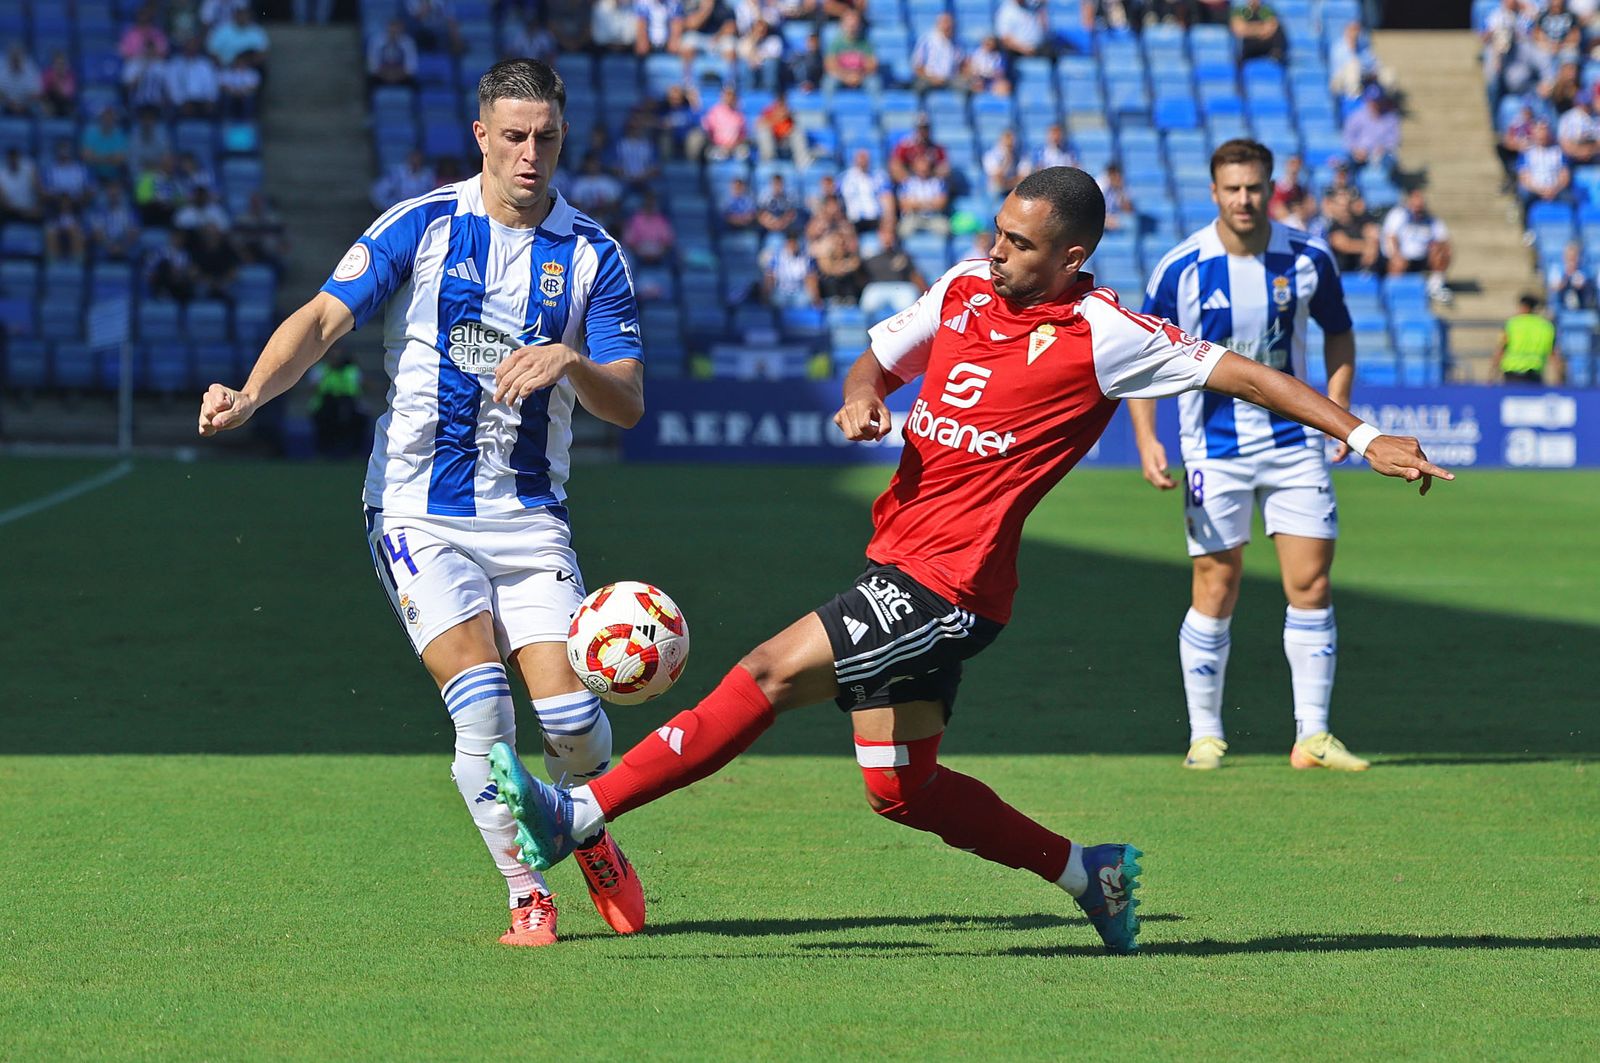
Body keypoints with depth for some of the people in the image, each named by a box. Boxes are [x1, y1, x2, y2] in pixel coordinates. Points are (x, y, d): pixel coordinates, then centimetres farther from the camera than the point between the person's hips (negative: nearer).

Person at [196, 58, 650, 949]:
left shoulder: (591, 255, 3)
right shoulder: (420, 228, -1)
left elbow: (628, 404, -1)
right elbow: (323, 319, -7)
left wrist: (572, 362, -23)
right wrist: (251, 394, -25)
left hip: (530, 515, 2)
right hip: (419, 511, -2)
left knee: (570, 714, -10)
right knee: (480, 702, -17)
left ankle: (588, 832, 24)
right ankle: (527, 892, 0)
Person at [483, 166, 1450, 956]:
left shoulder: (1098, 336, -10)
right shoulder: (966, 288, 9)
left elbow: (1236, 372, -5)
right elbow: (879, 355, 22)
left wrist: (1364, 435, -7)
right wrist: (861, 396, -3)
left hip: (950, 582, -8)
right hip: (902, 558, 8)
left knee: (771, 673, -16)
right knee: (899, 788, 11)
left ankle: (579, 814, -15)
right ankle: (1088, 872, 25)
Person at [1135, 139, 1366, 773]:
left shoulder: (1309, 259, -3)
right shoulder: (1181, 269, -10)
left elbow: (1338, 333, 13)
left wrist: (1337, 407, 0)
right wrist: (1146, 439, -11)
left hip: (1294, 441, 2)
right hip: (1214, 450, -2)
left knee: (1311, 584, -4)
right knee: (1216, 592, -1)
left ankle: (1312, 735, 2)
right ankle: (1205, 736, 12)